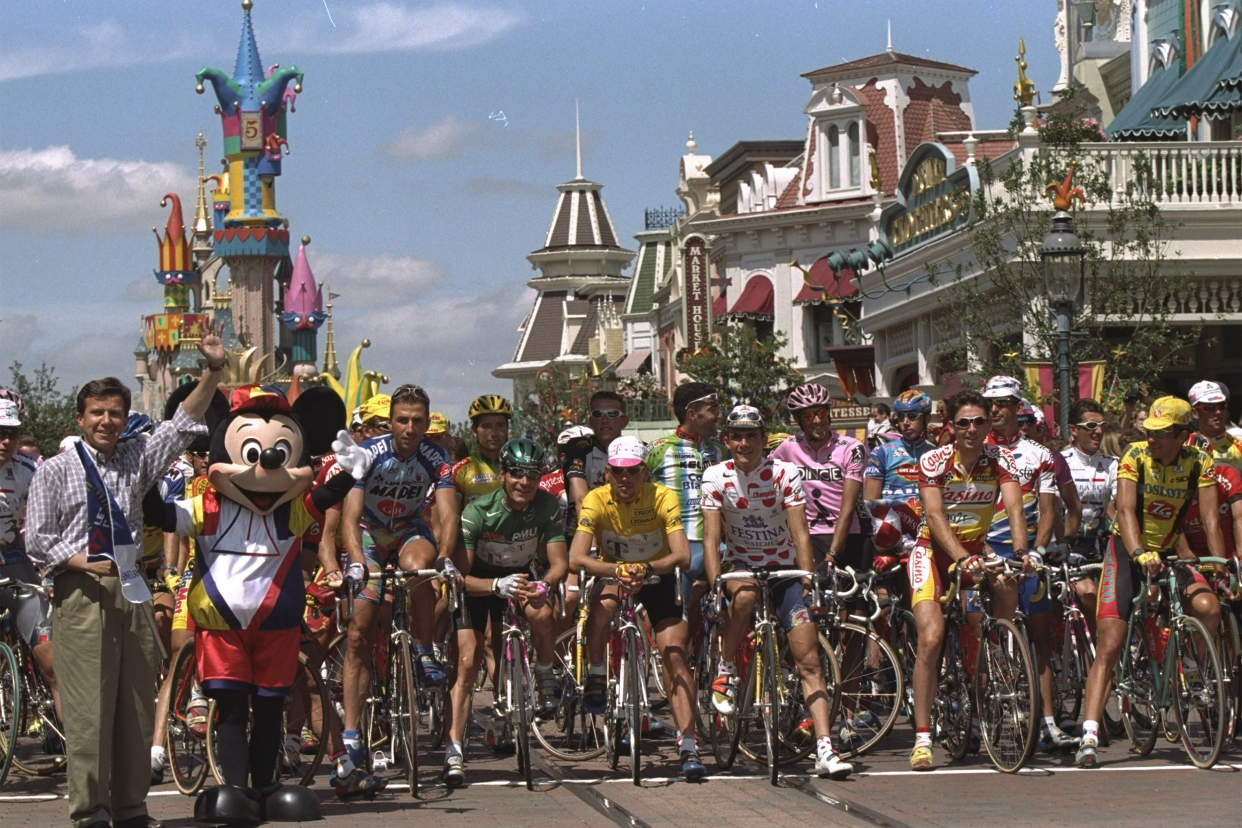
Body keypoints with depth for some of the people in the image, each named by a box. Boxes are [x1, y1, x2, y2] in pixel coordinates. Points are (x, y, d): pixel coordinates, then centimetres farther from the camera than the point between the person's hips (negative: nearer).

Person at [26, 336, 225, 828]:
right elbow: (37, 538, 1)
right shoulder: (56, 471, 4)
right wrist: (83, 563, -13)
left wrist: (213, 372, 0)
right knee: (88, 706, -8)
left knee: (136, 705, 4)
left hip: (131, 589, 4)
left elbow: (184, 423, 10)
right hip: (81, 592, -4)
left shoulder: (137, 461, 14)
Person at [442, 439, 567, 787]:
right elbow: (459, 576, -29)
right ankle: (454, 751, -17)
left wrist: (545, 584, -44)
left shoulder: (547, 506, -19)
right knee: (467, 662, -16)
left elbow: (559, 561, -21)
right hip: (479, 580, -2)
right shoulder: (477, 511, -27)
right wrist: (498, 586, -48)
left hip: (520, 576, 2)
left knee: (541, 614, -32)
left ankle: (546, 676, -3)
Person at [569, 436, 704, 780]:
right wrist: (618, 570, -47)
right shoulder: (596, 501, -21)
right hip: (613, 575, 1)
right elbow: (576, 558, -31)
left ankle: (688, 746, -18)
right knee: (602, 603, -35)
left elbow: (682, 556, -31)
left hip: (658, 580, -1)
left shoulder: (663, 497, -22)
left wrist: (646, 569, -48)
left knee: (675, 656, -16)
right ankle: (596, 678, -12)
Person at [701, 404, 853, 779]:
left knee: (809, 658, -11)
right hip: (740, 563, 0)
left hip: (784, 568, 0)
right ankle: (726, 670, -15)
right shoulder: (716, 477, -7)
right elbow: (711, 537, -12)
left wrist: (809, 579, -26)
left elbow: (800, 533, -14)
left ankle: (825, 750, -14)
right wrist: (715, 583, -25)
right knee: (745, 594, -39)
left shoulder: (785, 473, -10)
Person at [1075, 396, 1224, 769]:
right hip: (1127, 552, -2)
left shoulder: (1199, 463, -10)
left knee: (1209, 607, -26)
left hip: (1168, 553, 2)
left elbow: (1210, 519, -15)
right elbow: (1125, 511, -28)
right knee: (1109, 646, -14)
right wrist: (1140, 554, -45)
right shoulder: (1135, 456, -16)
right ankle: (1089, 737, -20)